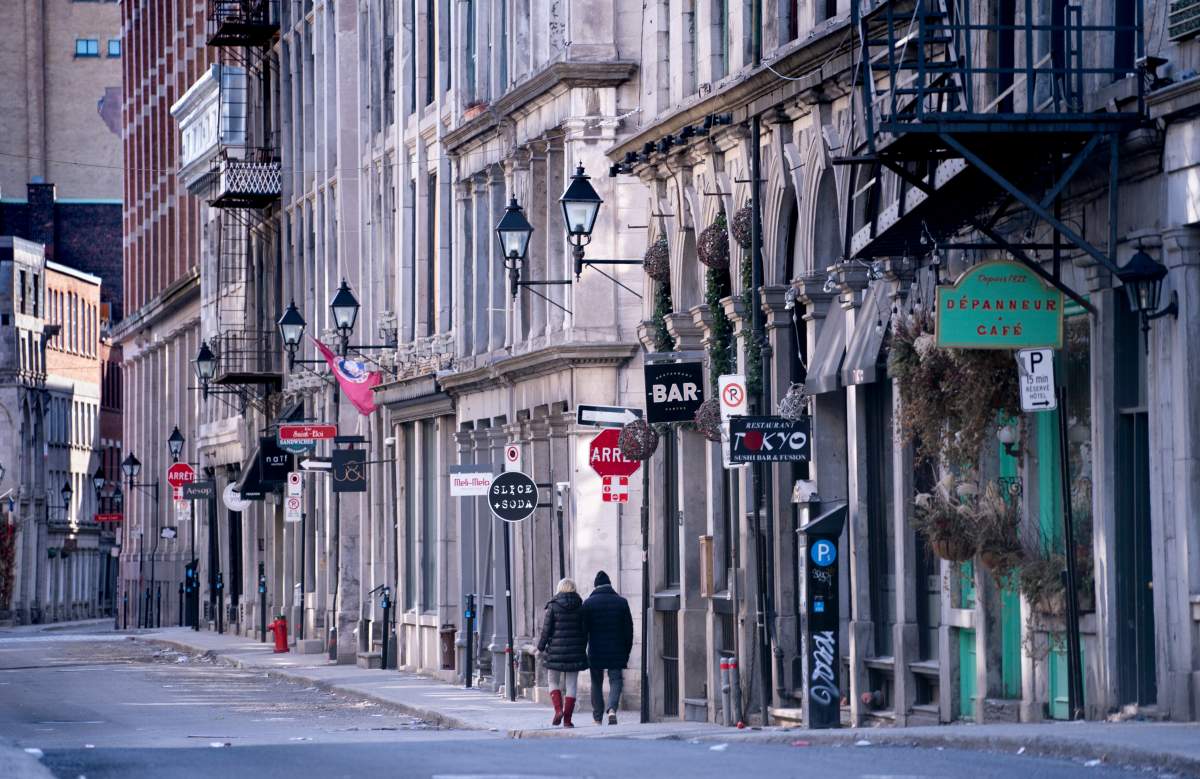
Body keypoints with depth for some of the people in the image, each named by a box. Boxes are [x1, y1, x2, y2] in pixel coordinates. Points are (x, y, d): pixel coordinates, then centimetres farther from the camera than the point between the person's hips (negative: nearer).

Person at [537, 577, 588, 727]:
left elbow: (546, 629, -6)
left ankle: (558, 710, -7)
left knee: (553, 681, 13)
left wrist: (540, 648, 5)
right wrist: (582, 649, 15)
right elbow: (584, 630, 5)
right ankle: (567, 719, 4)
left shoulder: (553, 606, -6)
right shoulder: (580, 607, 1)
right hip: (575, 651, 2)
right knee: (571, 684, 6)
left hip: (556, 650, -2)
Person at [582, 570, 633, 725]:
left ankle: (597, 718, 12)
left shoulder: (589, 603, -4)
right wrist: (627, 651, 11)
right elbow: (628, 629, 4)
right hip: (616, 651, 1)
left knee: (596, 683, 10)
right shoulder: (621, 602, 2)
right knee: (615, 680, 5)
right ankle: (612, 709, -19)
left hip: (596, 651, -1)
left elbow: (584, 629, -5)